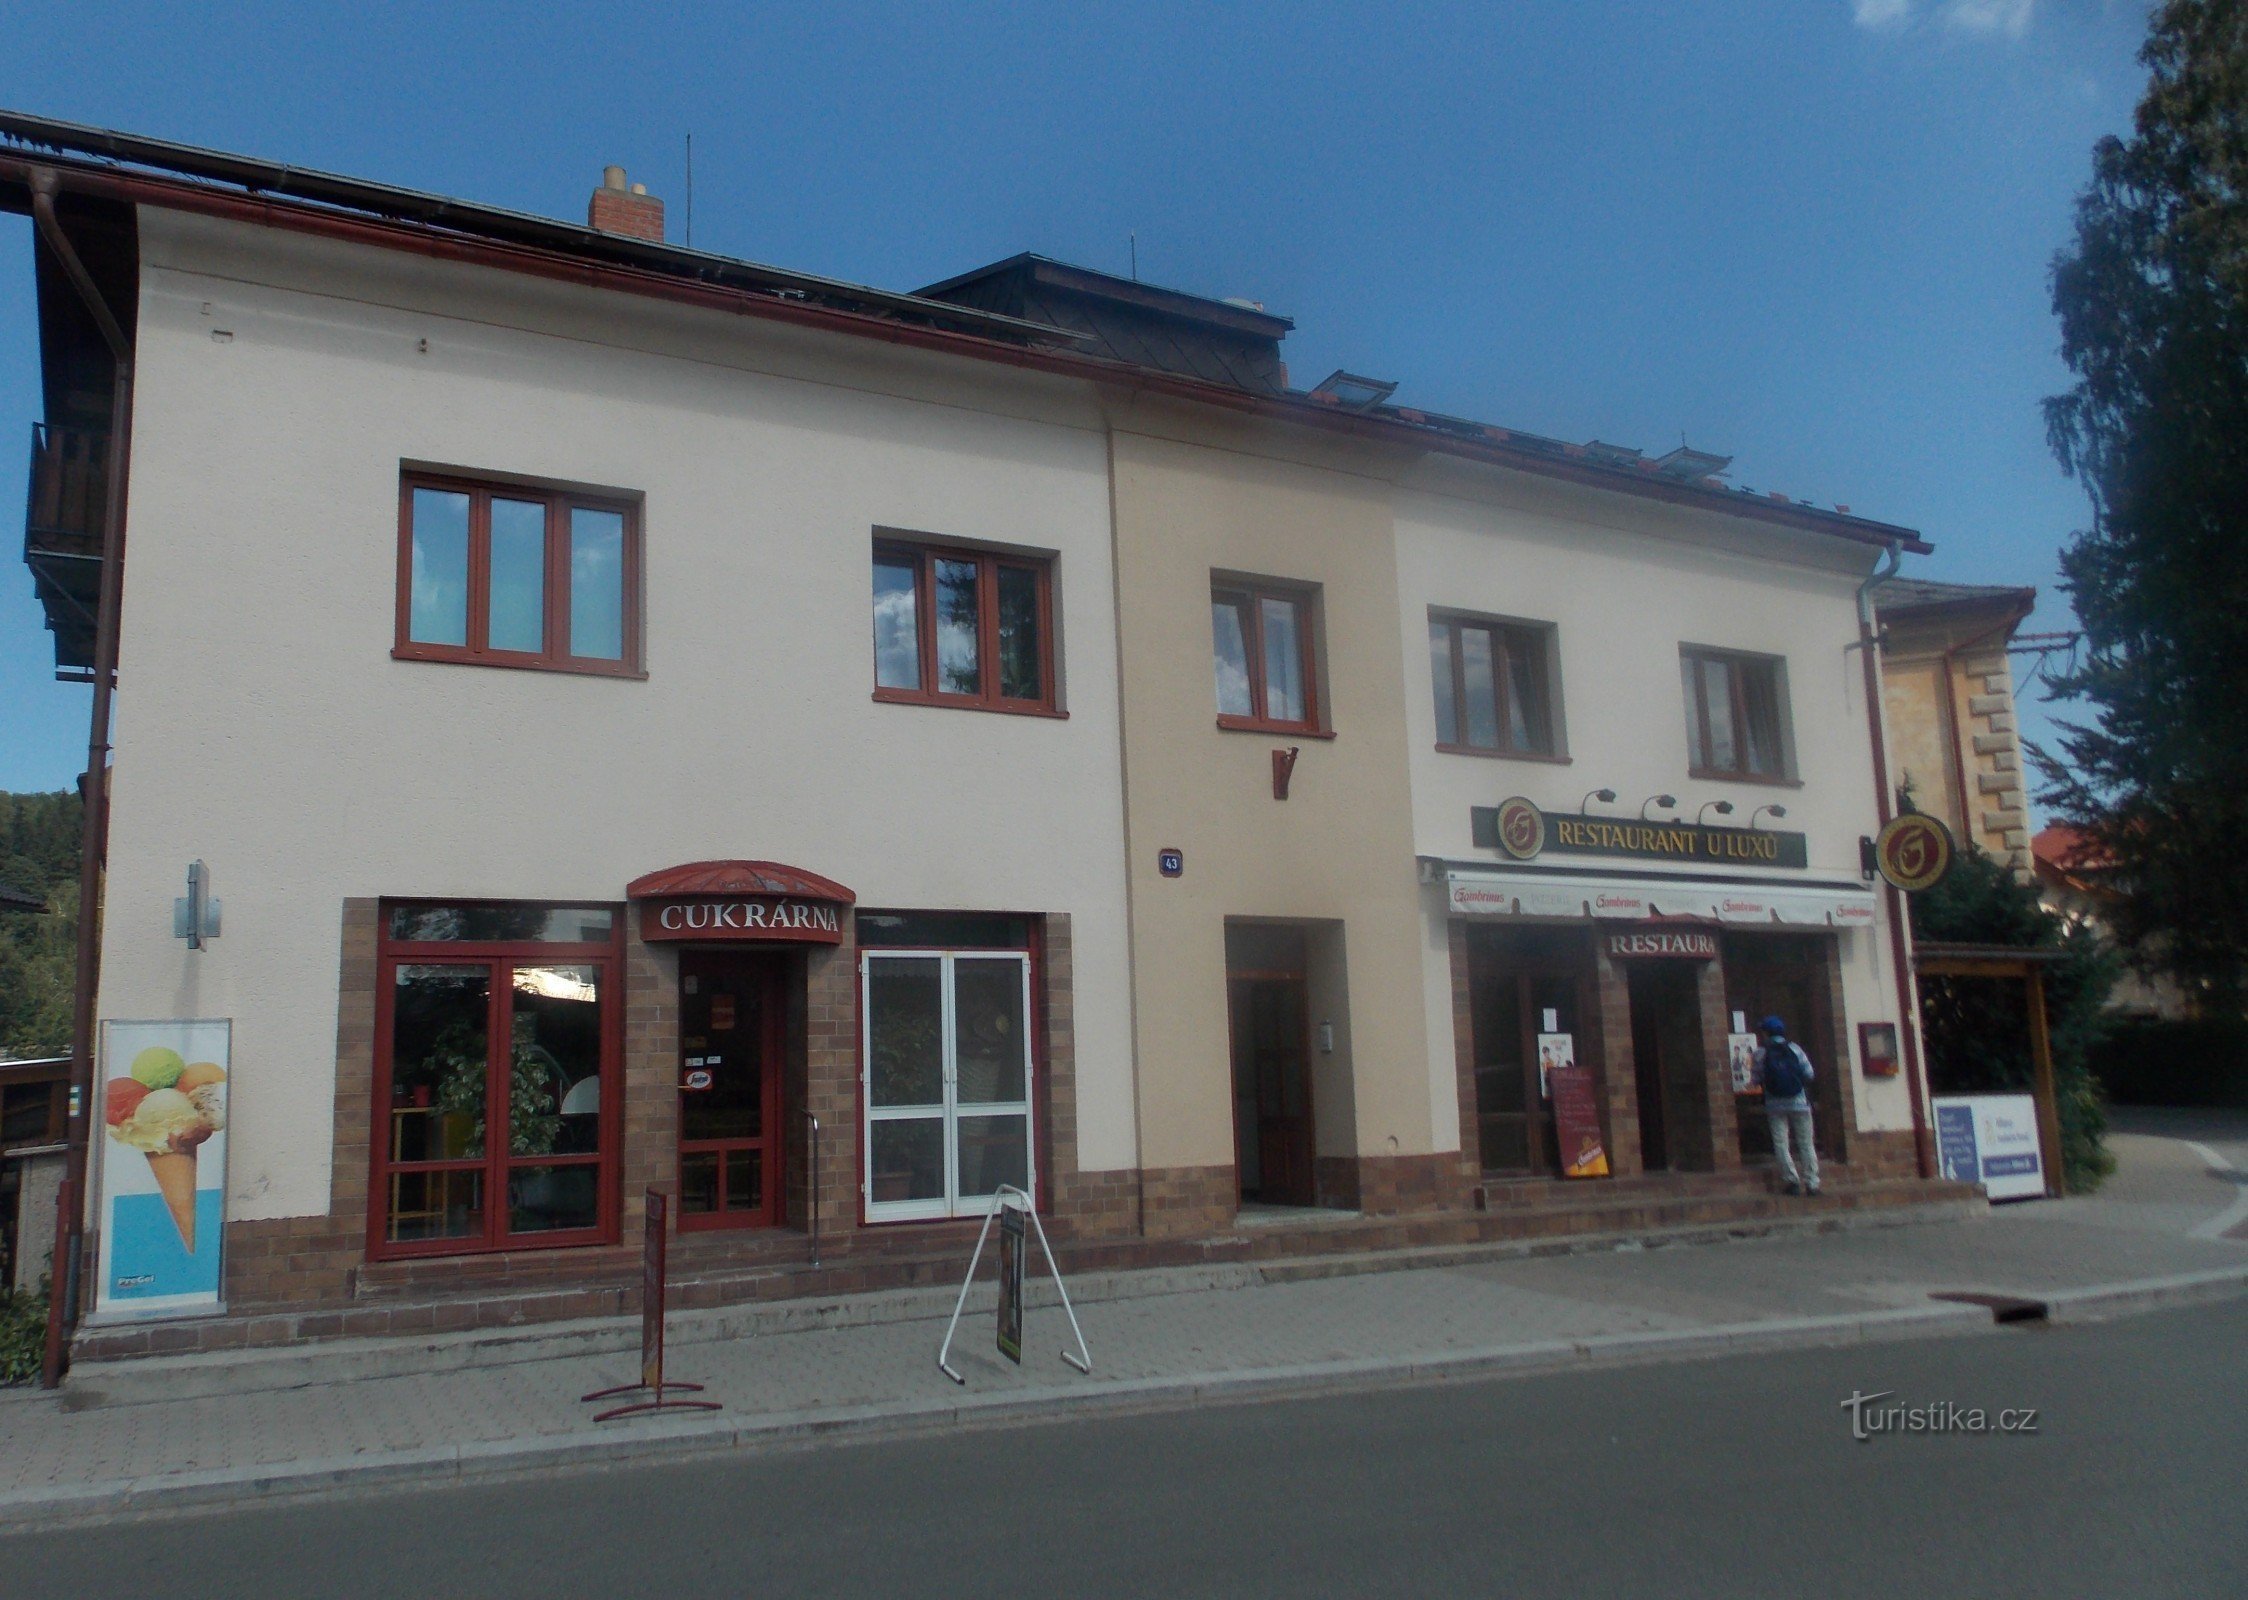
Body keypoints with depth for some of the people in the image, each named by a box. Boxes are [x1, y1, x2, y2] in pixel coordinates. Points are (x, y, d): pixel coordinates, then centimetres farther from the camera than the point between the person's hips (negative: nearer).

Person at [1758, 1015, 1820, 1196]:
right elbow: (1809, 1074, -2)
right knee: (1806, 1143, 8)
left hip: (1775, 1104, -1)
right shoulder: (1794, 1049, -1)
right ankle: (1812, 1182, 5)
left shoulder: (1761, 1053, -3)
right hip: (1799, 1102, 1)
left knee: (1781, 1143, 4)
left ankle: (1791, 1180, -5)